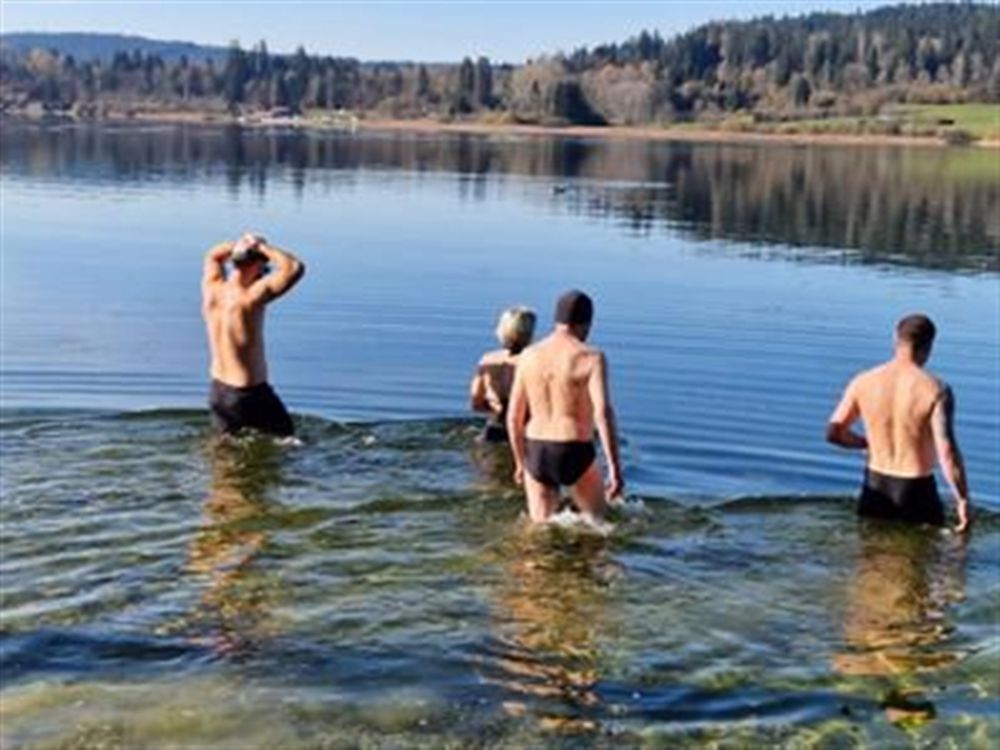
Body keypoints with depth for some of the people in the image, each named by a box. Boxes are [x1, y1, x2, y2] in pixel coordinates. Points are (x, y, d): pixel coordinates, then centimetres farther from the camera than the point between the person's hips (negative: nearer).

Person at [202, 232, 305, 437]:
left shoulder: (211, 289, -3)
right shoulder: (249, 298, -23)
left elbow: (213, 256, 20)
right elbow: (295, 267, -25)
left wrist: (238, 245, 3)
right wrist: (262, 247, -14)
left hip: (218, 388, 7)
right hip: (250, 393, -7)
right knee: (285, 438, 10)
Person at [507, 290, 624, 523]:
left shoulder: (528, 356, 5)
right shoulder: (591, 358, -9)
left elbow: (513, 418, 8)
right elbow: (603, 414, -19)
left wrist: (520, 462, 20)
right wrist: (615, 468, -17)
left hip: (536, 454, 4)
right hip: (575, 455, -4)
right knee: (598, 521, 17)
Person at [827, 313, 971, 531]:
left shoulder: (863, 383, -4)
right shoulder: (935, 390, -15)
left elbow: (833, 433, 2)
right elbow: (947, 452, -20)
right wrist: (963, 500, -13)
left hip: (875, 486, 4)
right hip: (916, 489, -4)